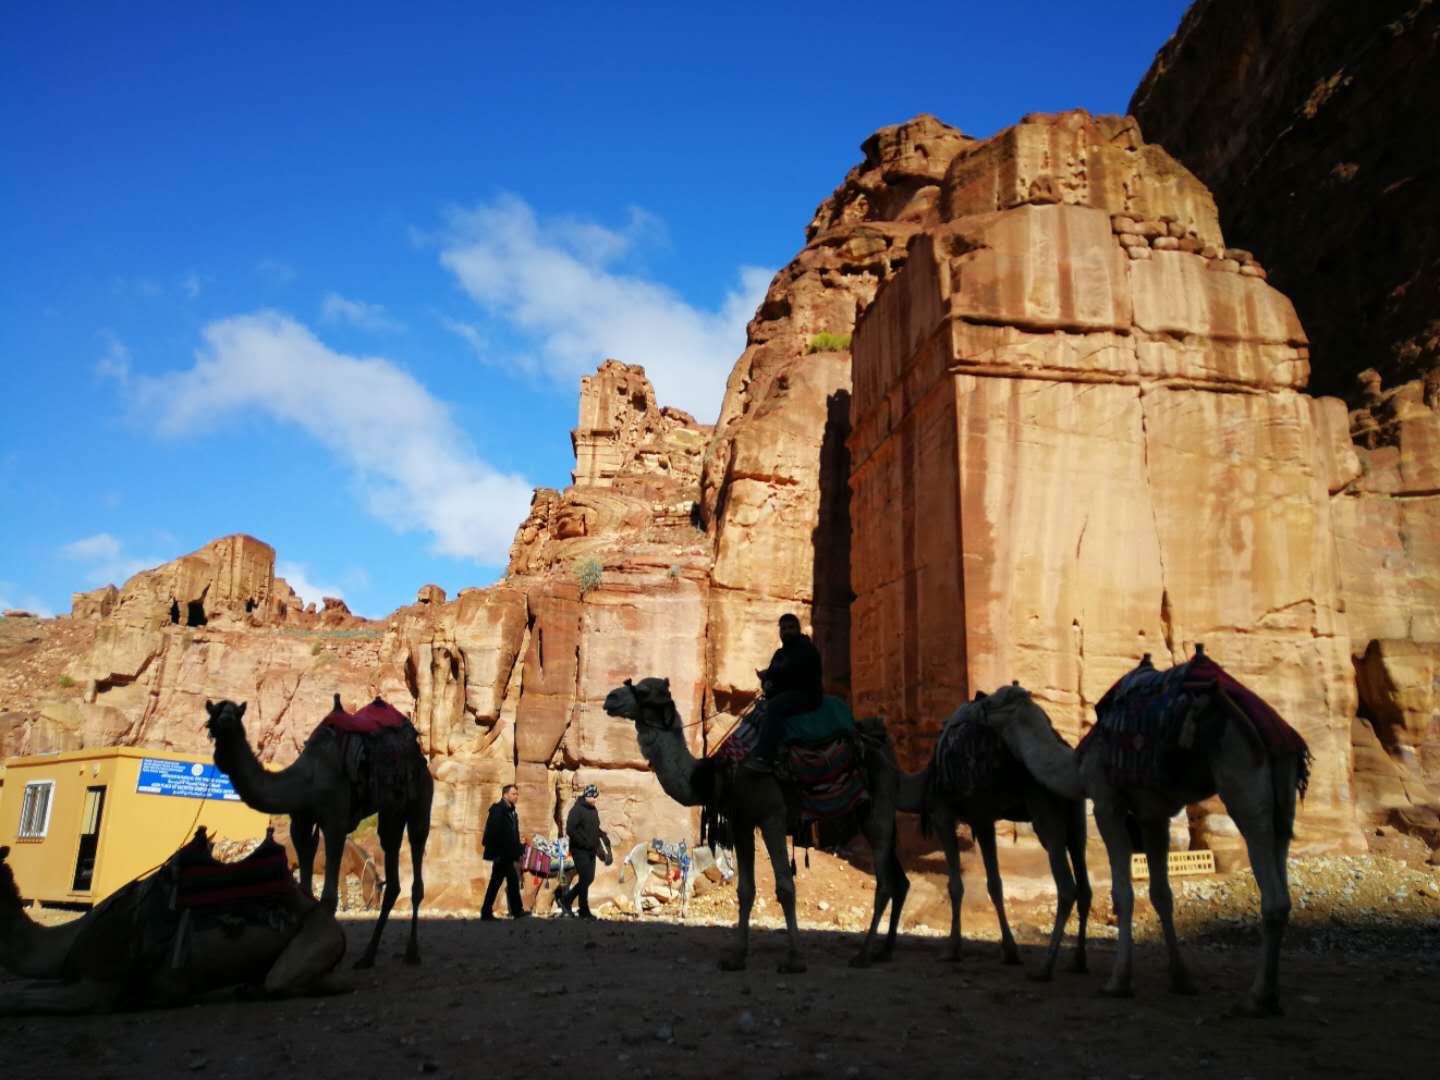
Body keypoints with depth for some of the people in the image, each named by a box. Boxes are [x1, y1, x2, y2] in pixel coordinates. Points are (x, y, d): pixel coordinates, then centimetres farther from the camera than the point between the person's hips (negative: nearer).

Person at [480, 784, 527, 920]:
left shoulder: (511, 812, 17)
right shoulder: (498, 810, -11)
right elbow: (492, 833, -19)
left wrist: (519, 848, 10)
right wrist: (495, 853, -22)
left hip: (507, 854, 9)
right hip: (501, 854, -9)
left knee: (495, 883, 10)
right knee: (512, 880, -7)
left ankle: (486, 913, 14)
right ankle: (517, 911, 0)